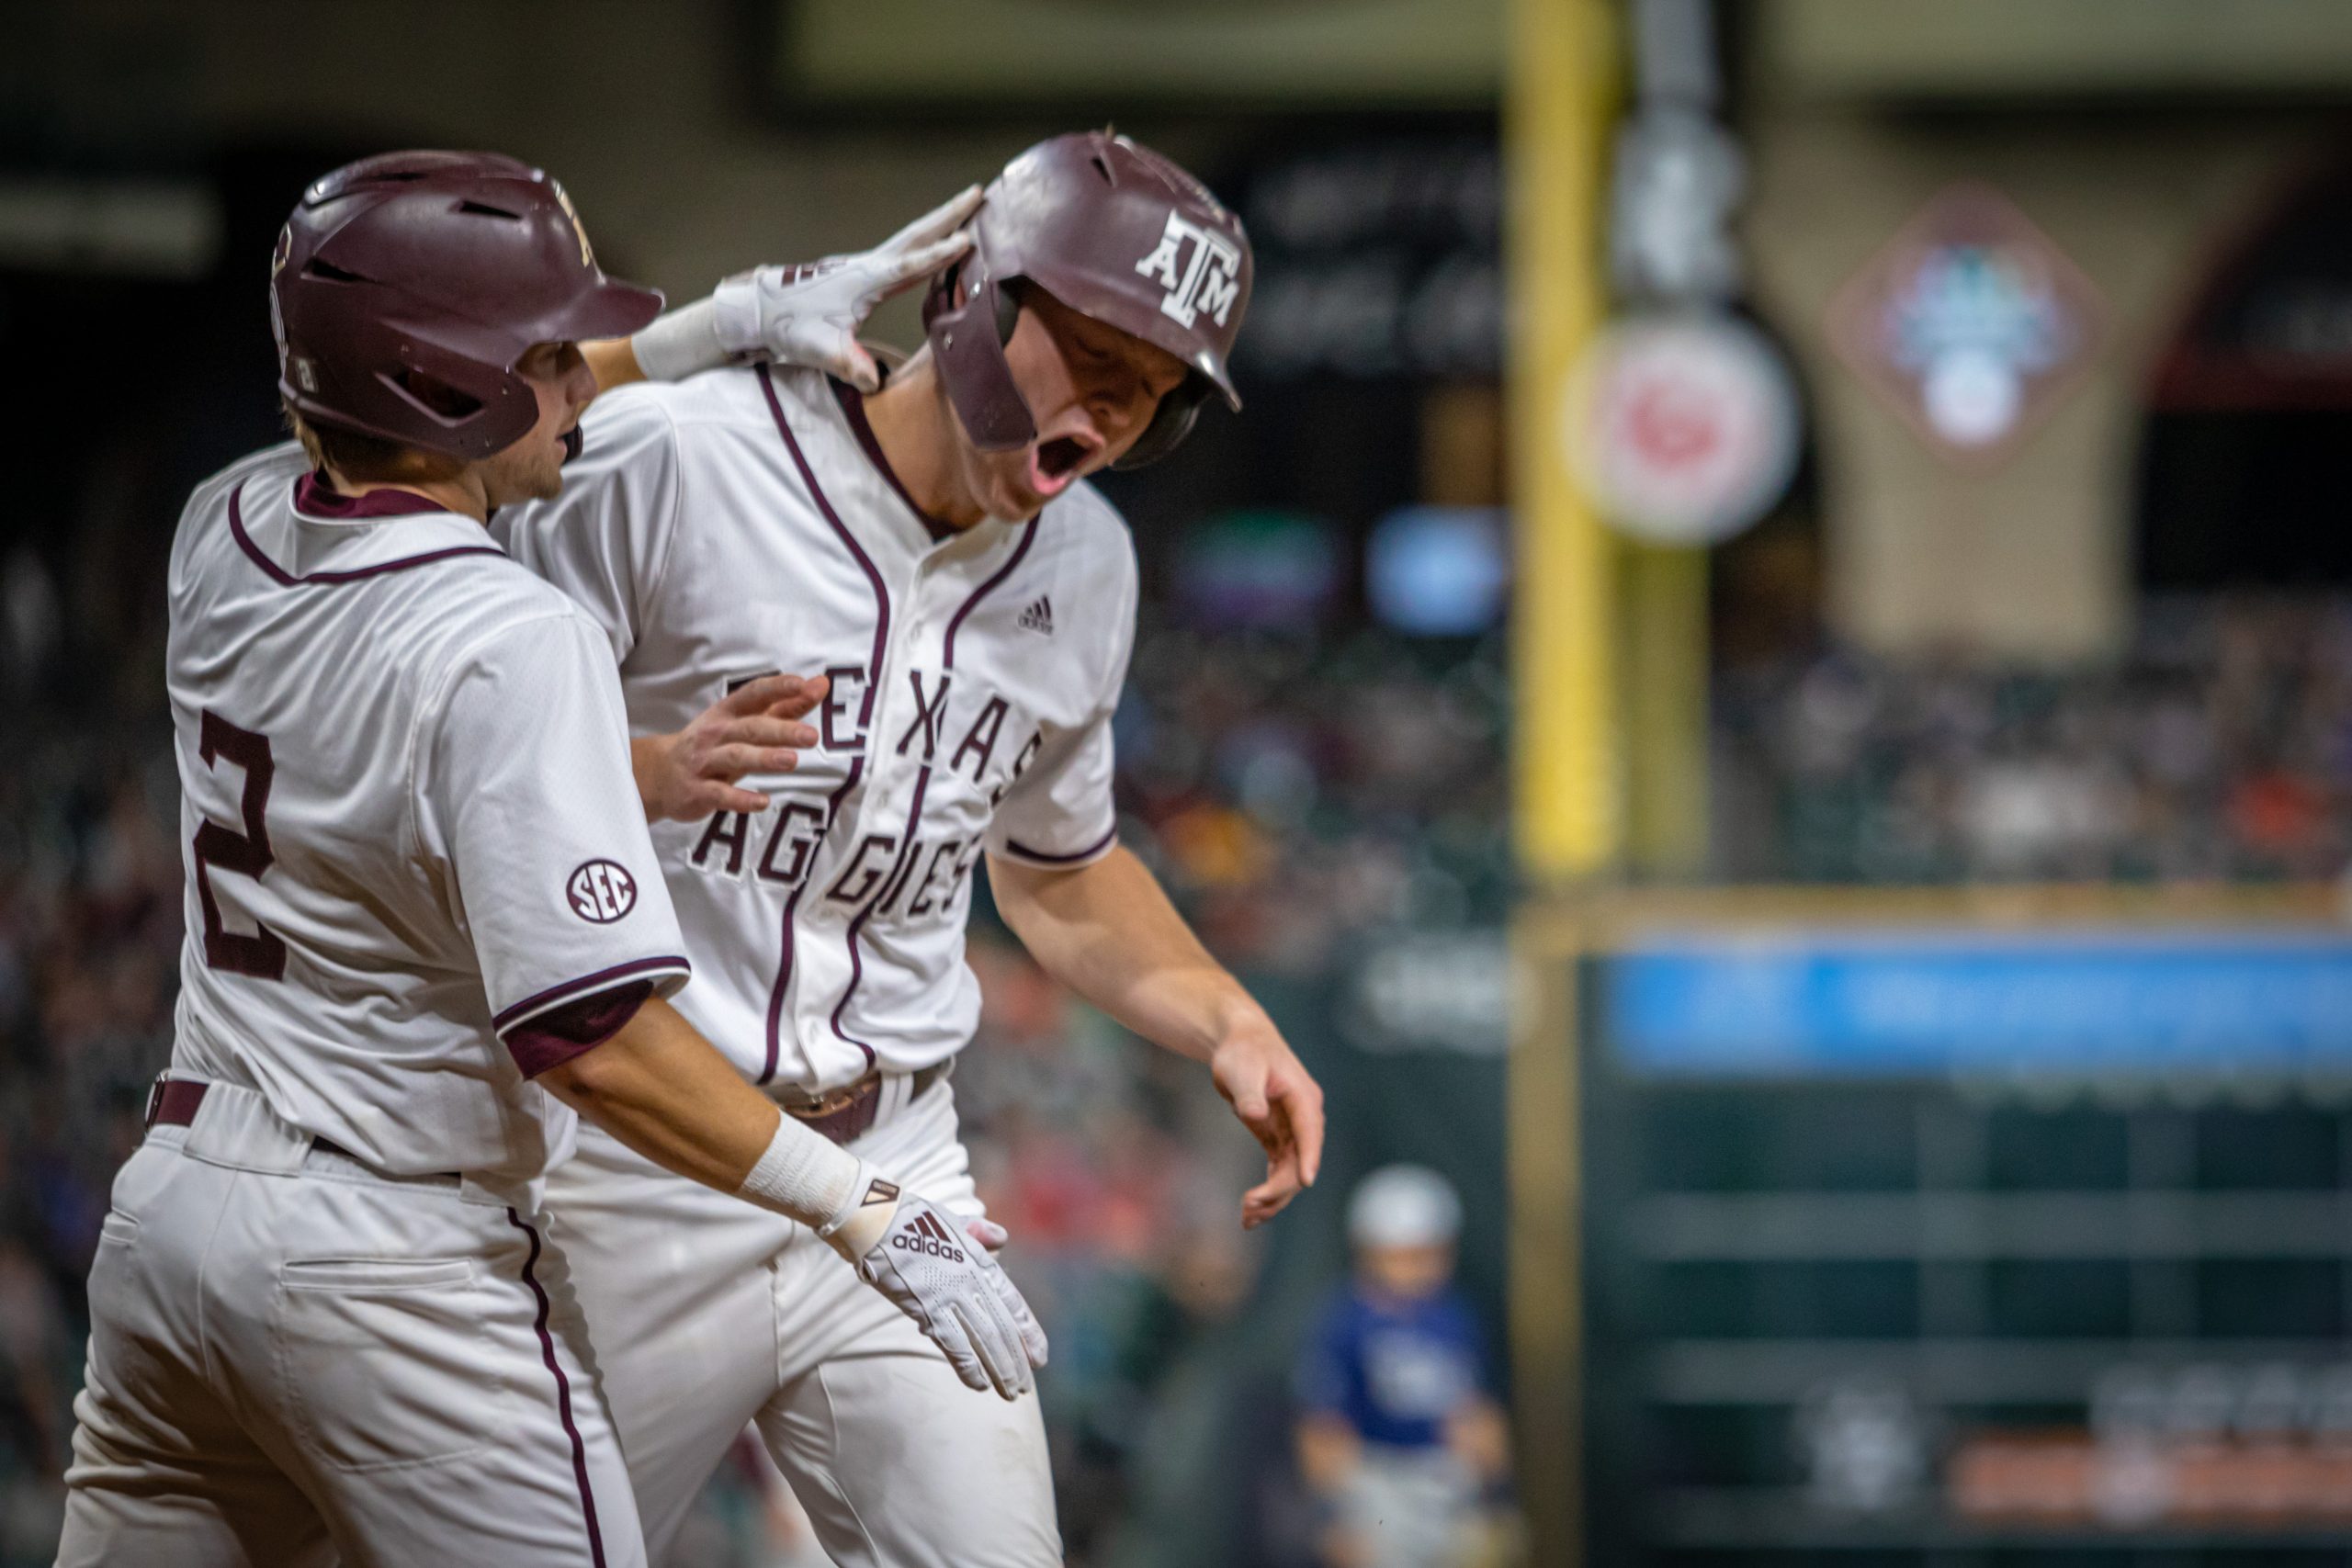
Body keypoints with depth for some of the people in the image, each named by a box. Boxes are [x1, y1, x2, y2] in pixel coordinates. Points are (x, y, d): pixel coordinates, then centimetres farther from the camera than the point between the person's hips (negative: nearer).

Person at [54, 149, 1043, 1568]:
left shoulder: (226, 533, 2)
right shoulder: (511, 648, -21)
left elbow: (452, 414, 26)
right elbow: (594, 1039, -25)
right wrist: (876, 1219, -20)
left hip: (169, 1216, 8)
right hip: (396, 1270, -8)